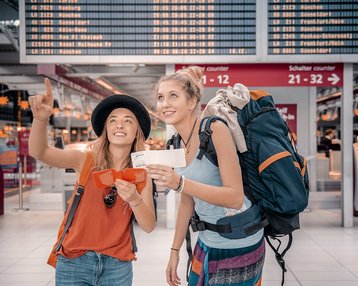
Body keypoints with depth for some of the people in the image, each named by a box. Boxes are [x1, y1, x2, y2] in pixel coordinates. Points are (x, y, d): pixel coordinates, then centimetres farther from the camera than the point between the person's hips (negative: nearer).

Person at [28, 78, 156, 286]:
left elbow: (149, 226, -4)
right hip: (75, 261, -1)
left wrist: (134, 199, -23)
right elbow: (39, 152, -19)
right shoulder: (86, 161, -5)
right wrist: (41, 119, -38)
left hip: (117, 266, 2)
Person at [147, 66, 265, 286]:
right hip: (207, 245, 7)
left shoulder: (215, 130, -19)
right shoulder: (180, 143, 4)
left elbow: (235, 198, -24)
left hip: (238, 247, -7)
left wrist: (180, 183, -33)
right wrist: (175, 250, 13)